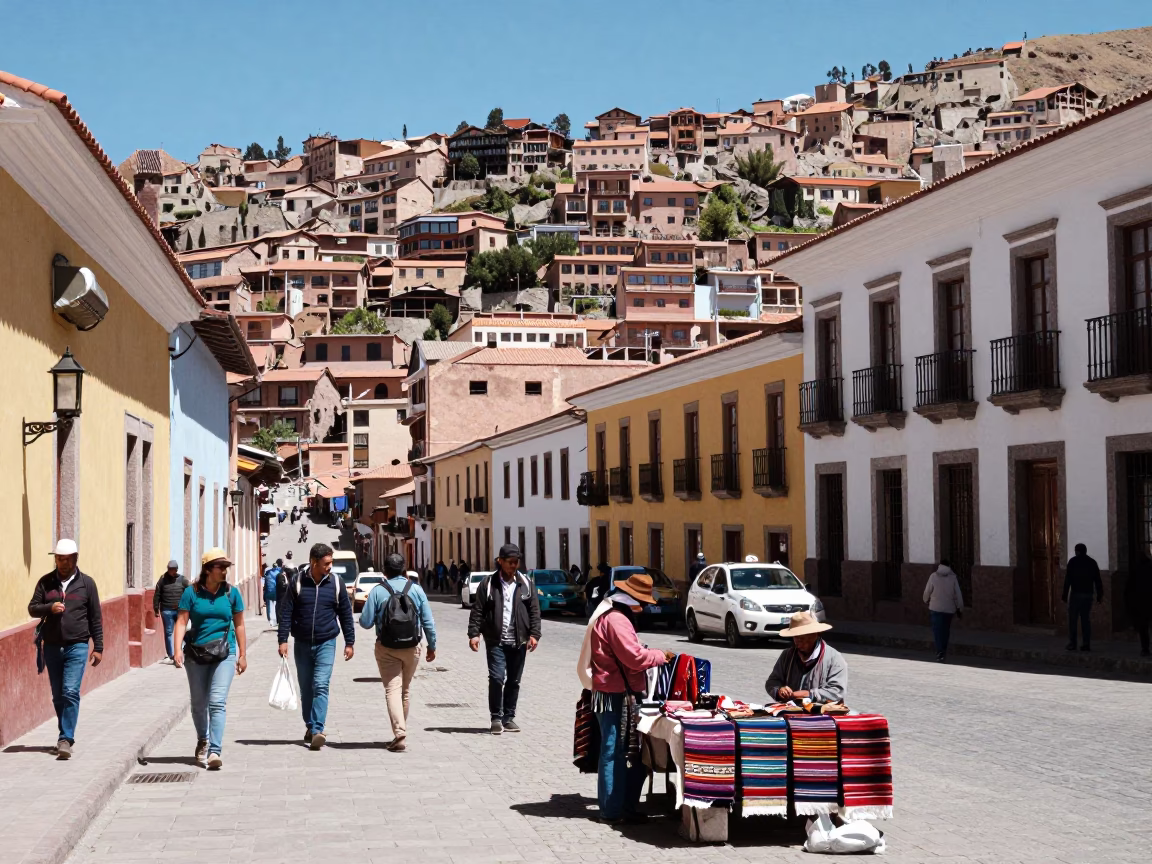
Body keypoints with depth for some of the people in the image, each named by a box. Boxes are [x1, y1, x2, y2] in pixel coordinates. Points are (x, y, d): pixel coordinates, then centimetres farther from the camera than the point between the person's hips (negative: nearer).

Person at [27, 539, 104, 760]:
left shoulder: (86, 583, 2)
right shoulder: (46, 582, 7)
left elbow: (95, 617, 4)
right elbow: (32, 608, 6)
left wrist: (98, 647, 1)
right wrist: (49, 607, -15)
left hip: (77, 646, -3)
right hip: (51, 647, 3)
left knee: (71, 693, -14)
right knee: (58, 696, 9)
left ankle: (66, 740, -14)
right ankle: (65, 736, 22)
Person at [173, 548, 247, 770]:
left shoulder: (231, 592, 3)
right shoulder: (192, 592, -1)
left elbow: (239, 625, 10)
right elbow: (182, 621, -4)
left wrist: (243, 655, 10)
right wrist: (178, 649, -17)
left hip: (224, 654, -1)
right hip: (196, 654, 1)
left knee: (217, 702, -13)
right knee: (198, 703, 14)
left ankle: (214, 751, -18)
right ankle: (202, 741, 39)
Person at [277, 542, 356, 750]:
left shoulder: (336, 583, -1)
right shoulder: (297, 582, -3)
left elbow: (346, 614, 6)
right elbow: (286, 612, 0)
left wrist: (349, 642, 5)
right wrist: (283, 640, -6)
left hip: (326, 643, -1)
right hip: (302, 644, 1)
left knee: (320, 686, -12)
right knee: (306, 688, 9)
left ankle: (317, 730, -16)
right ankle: (310, 727, 24)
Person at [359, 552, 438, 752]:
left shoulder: (377, 591, -8)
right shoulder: (416, 589, -2)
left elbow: (365, 622, -8)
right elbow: (428, 621, 0)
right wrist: (432, 645, 11)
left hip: (386, 649, -3)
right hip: (412, 648, 3)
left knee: (392, 690, -5)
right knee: (405, 690, 17)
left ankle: (400, 735, -21)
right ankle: (401, 732, 28)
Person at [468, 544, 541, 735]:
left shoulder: (525, 584, 6)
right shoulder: (488, 583, 0)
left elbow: (534, 611, 5)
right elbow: (477, 610, -1)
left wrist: (534, 634, -5)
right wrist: (474, 633, -10)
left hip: (518, 641, 2)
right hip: (496, 641, -2)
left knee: (514, 681, 8)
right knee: (497, 678, -11)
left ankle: (509, 718, 19)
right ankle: (496, 718, 1)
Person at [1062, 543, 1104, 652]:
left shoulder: (1073, 561, -2)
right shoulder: (1092, 562, 9)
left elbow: (1068, 579, -7)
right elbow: (1098, 580, 7)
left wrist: (1064, 595, -6)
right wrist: (1100, 595, 9)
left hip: (1075, 594, -4)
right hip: (1088, 594, 4)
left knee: (1072, 619, 0)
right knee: (1086, 619, 6)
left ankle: (1072, 643, -6)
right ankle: (1086, 644, -1)